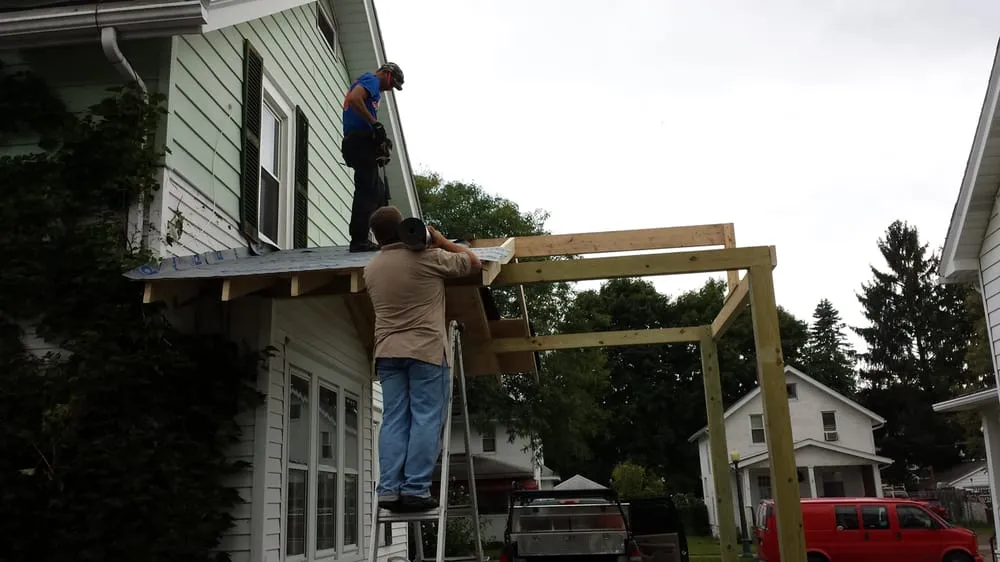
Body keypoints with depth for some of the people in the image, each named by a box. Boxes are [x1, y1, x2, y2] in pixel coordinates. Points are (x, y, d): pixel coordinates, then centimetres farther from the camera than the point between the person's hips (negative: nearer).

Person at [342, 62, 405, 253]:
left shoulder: (364, 81, 29)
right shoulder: (372, 80, -2)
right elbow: (354, 98, -22)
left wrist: (378, 139, 14)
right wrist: (376, 124, -19)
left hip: (353, 142, 10)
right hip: (361, 142, -10)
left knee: (378, 192, 13)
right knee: (367, 192, -10)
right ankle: (359, 240, -11)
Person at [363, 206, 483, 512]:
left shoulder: (371, 269, 10)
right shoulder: (428, 257, -6)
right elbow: (474, 263, 6)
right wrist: (441, 241, 14)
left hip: (387, 351, 5)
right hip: (426, 349, -5)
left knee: (393, 420, 5)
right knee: (426, 419, -2)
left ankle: (388, 489, 0)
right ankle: (415, 489, -6)